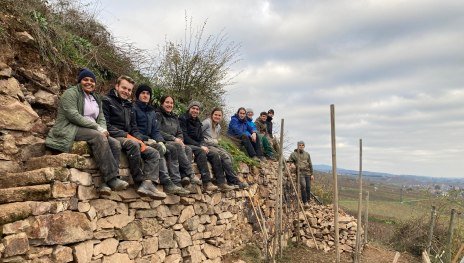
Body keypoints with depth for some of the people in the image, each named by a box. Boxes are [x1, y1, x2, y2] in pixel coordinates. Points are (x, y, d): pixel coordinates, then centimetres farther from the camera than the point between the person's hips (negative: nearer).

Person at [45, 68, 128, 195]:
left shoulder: (96, 98, 24)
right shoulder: (71, 93, 0)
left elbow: (101, 118, 16)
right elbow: (73, 115, -14)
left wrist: (103, 129, -9)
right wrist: (97, 128, -18)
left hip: (92, 131, 7)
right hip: (71, 129, -7)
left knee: (115, 144, -17)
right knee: (98, 137, -34)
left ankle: (107, 182, -27)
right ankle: (112, 178, -37)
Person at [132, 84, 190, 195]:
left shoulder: (152, 112, 22)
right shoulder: (133, 108, 1)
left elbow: (156, 130, 14)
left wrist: (160, 141, -7)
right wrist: (146, 139, -19)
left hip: (150, 140, 6)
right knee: (158, 149, -32)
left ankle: (176, 182, -24)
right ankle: (167, 183, -33)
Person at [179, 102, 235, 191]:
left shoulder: (197, 122, 20)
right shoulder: (183, 119, -4)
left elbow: (201, 138, 18)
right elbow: (184, 137, -14)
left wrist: (203, 145, -6)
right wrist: (199, 146, -18)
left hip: (197, 146, 8)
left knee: (215, 154, -11)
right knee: (201, 151, -34)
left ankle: (221, 183, -14)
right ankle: (207, 182, -37)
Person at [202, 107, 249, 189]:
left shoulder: (218, 126, 18)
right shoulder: (207, 122, -6)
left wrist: (216, 141, 3)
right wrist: (212, 141, -11)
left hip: (214, 145, 8)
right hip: (206, 145, -8)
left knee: (229, 156, -19)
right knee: (224, 156, -25)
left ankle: (230, 180, -24)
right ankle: (235, 181, -21)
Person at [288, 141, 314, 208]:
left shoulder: (307, 154, 14)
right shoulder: (293, 154, 5)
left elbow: (310, 164, 15)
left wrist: (312, 174, 11)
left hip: (307, 173, 4)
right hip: (300, 173, -3)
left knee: (308, 187, 1)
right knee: (303, 186, -18)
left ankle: (308, 200, 15)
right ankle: (305, 202, -13)